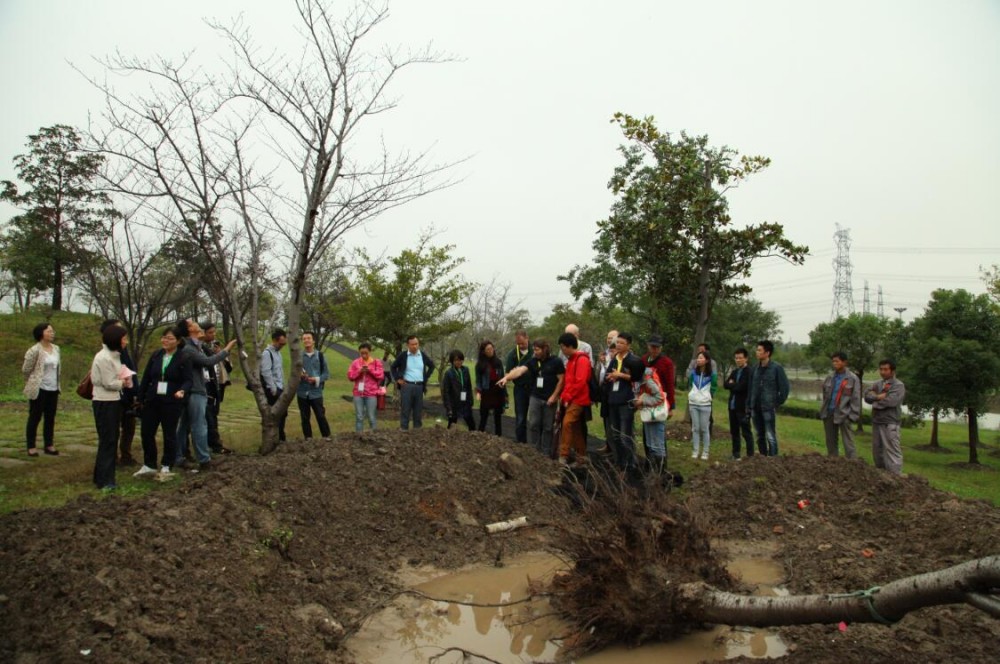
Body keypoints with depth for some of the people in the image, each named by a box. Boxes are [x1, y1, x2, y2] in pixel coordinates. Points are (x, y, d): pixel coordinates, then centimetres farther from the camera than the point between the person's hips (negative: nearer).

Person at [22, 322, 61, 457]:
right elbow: (26, 369, -7)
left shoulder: (56, 349, 7)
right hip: (39, 389, -6)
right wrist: (33, 383, 5)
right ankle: (31, 447, 10)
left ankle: (49, 445, 20)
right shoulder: (34, 350, -14)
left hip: (53, 389, 6)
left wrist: (57, 384, 14)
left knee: (50, 418, 11)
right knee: (35, 418, 2)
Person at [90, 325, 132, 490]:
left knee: (111, 440, 13)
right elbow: (108, 383, -19)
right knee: (107, 440, -5)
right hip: (105, 403, -9)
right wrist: (123, 383, -3)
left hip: (113, 401, 9)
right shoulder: (104, 357, -18)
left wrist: (124, 380, -2)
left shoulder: (114, 355, 12)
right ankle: (104, 480, 2)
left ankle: (103, 477, 22)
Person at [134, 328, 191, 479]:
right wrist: (140, 398, 8)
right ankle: (149, 466, 23)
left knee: (169, 435, 5)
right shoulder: (155, 356, 7)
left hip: (172, 403, -4)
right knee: (146, 432, 8)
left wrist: (182, 391, -31)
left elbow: (188, 380, -10)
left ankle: (166, 467, 19)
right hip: (152, 401, 5)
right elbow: (146, 378, 10)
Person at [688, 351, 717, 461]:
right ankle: (694, 451, 13)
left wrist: (707, 397, 4)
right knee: (695, 428, 7)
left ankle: (705, 452, 9)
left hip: (705, 404, -3)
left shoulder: (711, 374, -6)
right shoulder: (693, 373, 3)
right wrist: (692, 395, 9)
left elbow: (713, 388, 4)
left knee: (705, 429, 2)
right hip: (693, 404, 3)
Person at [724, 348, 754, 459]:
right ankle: (736, 454, 22)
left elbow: (741, 387, -19)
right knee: (734, 432, 13)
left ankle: (750, 455, 2)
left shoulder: (749, 372, -9)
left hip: (743, 407, -7)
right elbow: (725, 384, 5)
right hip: (732, 406, 7)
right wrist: (735, 385, -12)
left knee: (746, 432, -3)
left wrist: (732, 384, -2)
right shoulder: (734, 372, 16)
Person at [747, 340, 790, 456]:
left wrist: (778, 403, -4)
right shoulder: (755, 368, 9)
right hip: (755, 408, 6)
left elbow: (784, 387, -5)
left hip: (768, 408, -6)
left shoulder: (777, 368, -7)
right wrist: (748, 406, 9)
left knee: (770, 436, -5)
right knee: (759, 436, 12)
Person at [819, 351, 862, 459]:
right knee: (830, 442, 13)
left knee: (848, 444, -4)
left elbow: (856, 399, -6)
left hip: (844, 415, -5)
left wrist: (853, 416, -12)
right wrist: (823, 410, 9)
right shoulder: (830, 377, 9)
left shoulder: (853, 378, -5)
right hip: (829, 413, 5)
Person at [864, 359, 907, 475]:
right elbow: (867, 396, 2)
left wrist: (876, 402, -4)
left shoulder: (898, 385, -5)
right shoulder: (876, 384, 15)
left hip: (890, 423, -7)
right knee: (877, 450, 15)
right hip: (876, 422, 7)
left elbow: (891, 401, -18)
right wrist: (878, 397, -16)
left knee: (892, 451, -9)